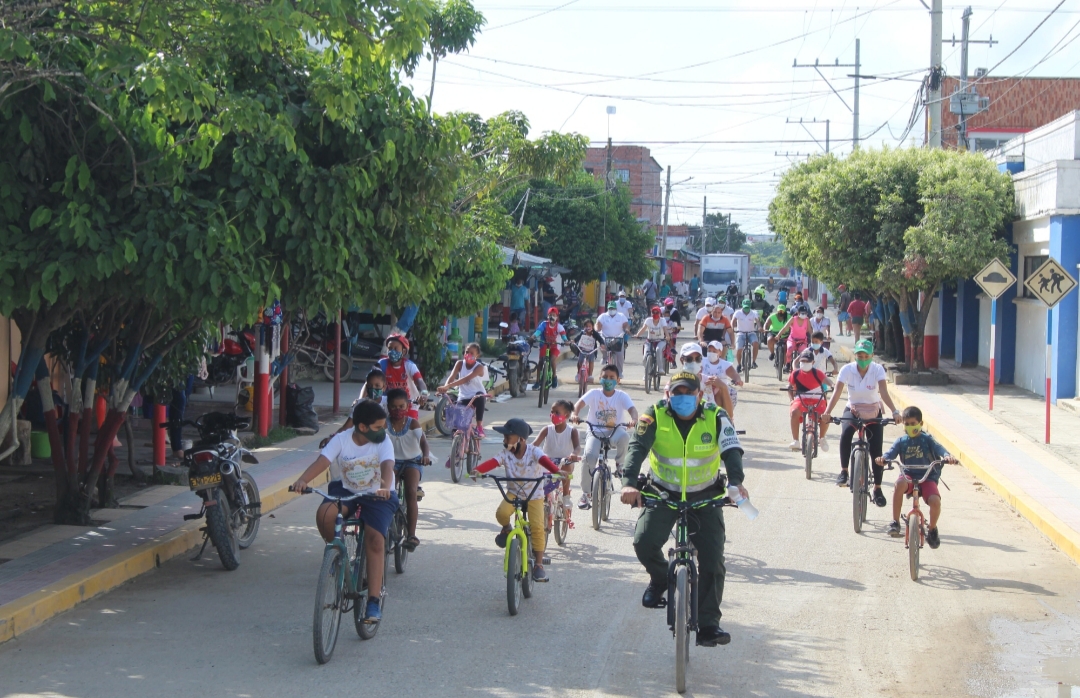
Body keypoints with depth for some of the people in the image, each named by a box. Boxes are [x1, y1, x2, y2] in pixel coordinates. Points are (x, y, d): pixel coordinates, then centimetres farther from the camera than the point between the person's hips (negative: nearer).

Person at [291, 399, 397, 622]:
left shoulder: (383, 442, -14)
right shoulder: (341, 440, -13)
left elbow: (387, 465, -31)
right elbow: (322, 461, -26)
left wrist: (385, 487, -53)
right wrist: (302, 480, -45)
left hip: (377, 495, -1)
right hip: (345, 490, 1)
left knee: (375, 540, -19)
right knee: (324, 514, -30)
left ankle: (374, 599, -14)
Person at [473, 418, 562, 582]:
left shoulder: (533, 452, -16)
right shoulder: (506, 453, -8)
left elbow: (544, 460, -36)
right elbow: (492, 462, -25)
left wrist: (556, 471, -58)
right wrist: (477, 470, -46)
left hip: (534, 495, -2)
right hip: (513, 493, 2)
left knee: (537, 527, -15)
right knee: (501, 513, -28)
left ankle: (539, 564, -6)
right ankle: (506, 529, 9)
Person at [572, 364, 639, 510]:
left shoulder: (621, 396, -1)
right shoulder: (594, 393, -1)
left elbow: (632, 409, -17)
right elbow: (580, 403, -16)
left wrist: (634, 419, -40)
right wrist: (576, 414, -39)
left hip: (615, 431, 0)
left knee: (624, 436, -37)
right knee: (589, 456, -26)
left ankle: (620, 464, -6)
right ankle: (586, 494, -11)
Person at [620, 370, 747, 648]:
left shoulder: (716, 419, -11)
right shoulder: (655, 416, -11)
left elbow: (732, 451, -24)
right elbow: (637, 448, -24)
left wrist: (736, 482, -46)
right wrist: (629, 483, -43)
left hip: (705, 497, 0)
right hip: (663, 493, 0)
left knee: (713, 560, -10)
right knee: (644, 542, -21)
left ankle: (708, 625, -2)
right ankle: (660, 578, 14)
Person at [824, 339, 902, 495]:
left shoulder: (878, 369, -17)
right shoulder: (847, 369, -17)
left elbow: (884, 393, -28)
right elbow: (837, 392, -26)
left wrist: (895, 412, -43)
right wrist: (827, 412, -41)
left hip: (873, 413, 0)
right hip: (853, 410, 0)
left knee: (876, 451, -6)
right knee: (845, 434, -32)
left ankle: (877, 488, 9)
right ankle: (843, 471, -18)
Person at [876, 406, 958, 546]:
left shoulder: (927, 440, 3)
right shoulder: (901, 441, 7)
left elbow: (939, 449, -13)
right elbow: (891, 452, -8)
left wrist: (947, 456, -36)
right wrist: (883, 458, -32)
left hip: (927, 477, 0)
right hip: (908, 476, 0)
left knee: (935, 501, -28)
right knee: (899, 484, -37)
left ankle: (932, 530, 4)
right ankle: (895, 523, -28)